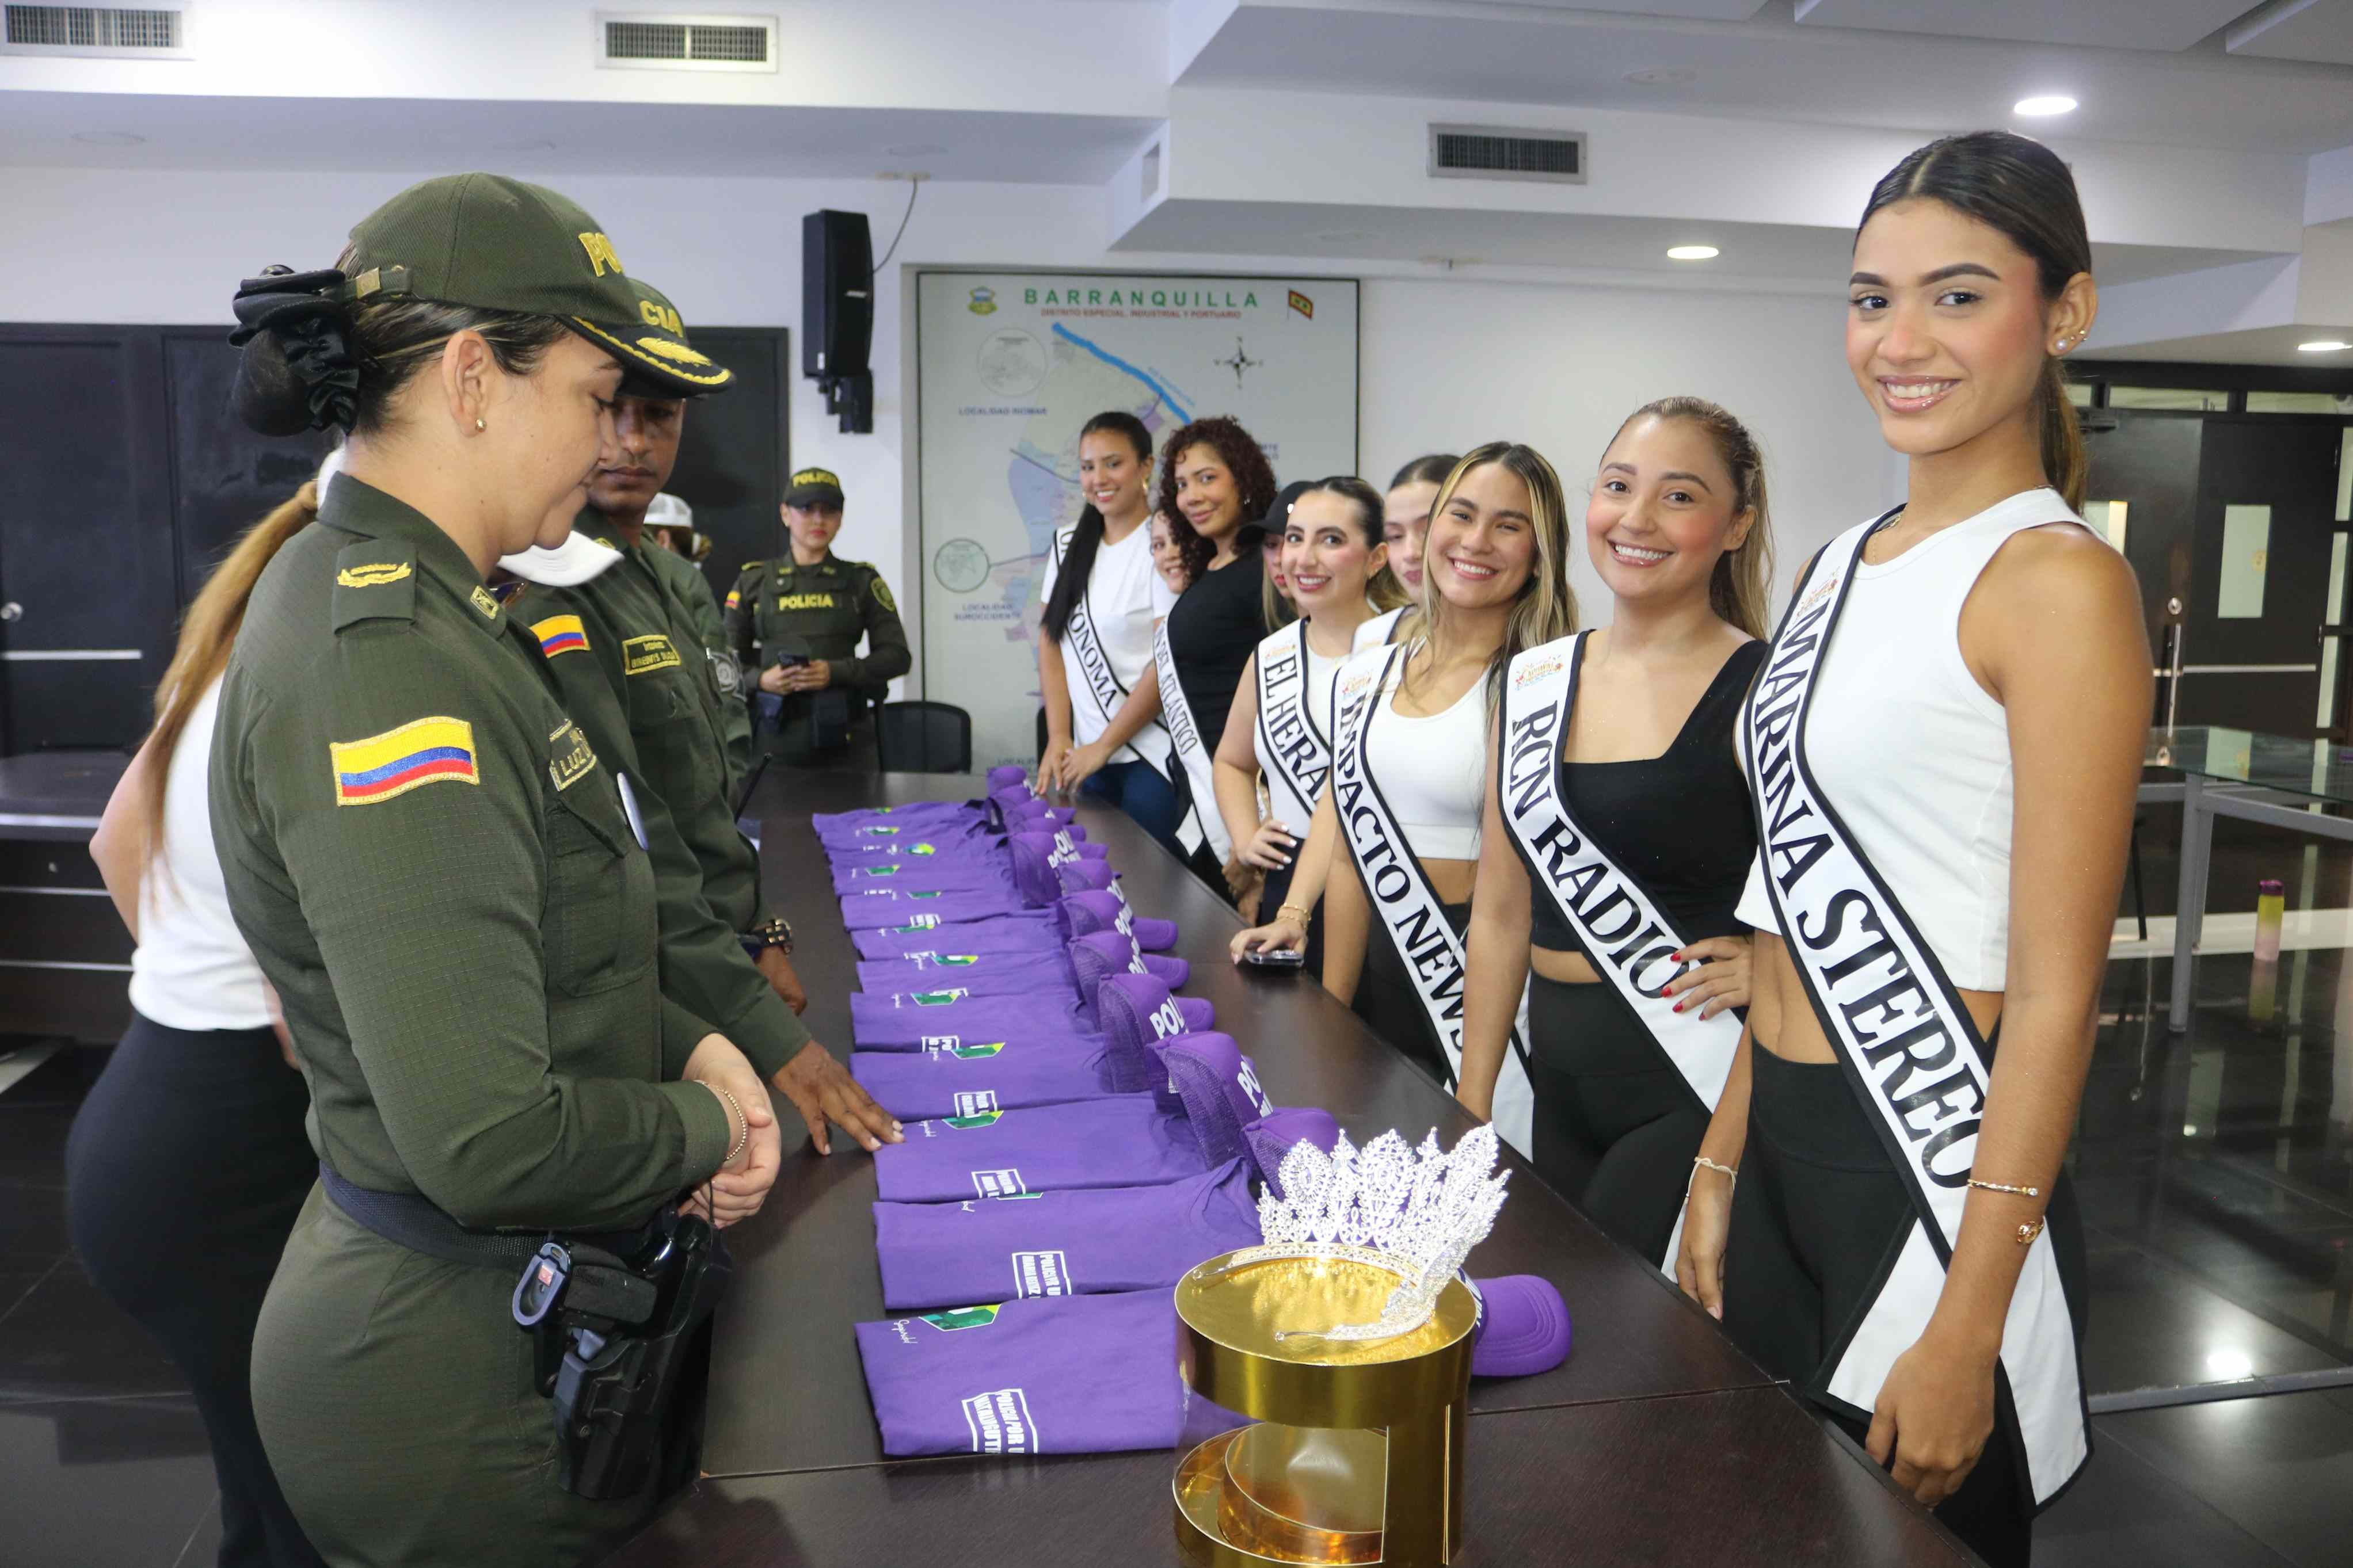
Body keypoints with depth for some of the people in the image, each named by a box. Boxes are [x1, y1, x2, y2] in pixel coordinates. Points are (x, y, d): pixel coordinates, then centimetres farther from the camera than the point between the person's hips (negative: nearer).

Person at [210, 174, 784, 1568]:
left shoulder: (404, 605, 5)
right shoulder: (383, 667, -28)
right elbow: (488, 1139, -33)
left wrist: (684, 1043, 0)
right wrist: (701, 1131, -14)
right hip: (462, 1367, -9)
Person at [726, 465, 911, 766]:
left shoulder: (862, 580, 7)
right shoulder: (753, 581, 9)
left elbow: (898, 656, 2)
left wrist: (835, 672, -13)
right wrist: (760, 679, -11)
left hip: (846, 739, 0)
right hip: (776, 739, 0)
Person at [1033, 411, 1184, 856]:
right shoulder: (1068, 545, 9)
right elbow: (1051, 643, 10)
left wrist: (1104, 745, -9)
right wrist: (1058, 739, 0)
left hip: (1154, 756, -6)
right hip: (1089, 756, 6)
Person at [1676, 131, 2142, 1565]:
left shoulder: (2056, 580, -14)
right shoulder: (1841, 568, 9)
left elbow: (2057, 993, -16)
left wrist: (1964, 1331, -17)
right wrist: (1723, 1165, 12)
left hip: (1936, 1175, -7)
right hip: (1781, 1148, 7)